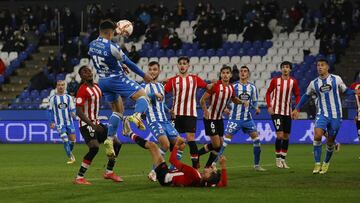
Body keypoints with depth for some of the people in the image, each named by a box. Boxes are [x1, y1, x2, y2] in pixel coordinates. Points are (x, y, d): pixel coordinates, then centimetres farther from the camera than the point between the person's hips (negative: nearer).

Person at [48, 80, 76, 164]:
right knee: (65, 139, -13)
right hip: (59, 123, -3)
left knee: (72, 139, -1)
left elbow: (72, 109, 10)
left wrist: (73, 114, -13)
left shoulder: (68, 97, 7)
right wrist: (52, 122, -1)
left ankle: (70, 153, 27)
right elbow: (51, 111, 5)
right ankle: (70, 158, -5)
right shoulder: (52, 98, 2)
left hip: (69, 122, 3)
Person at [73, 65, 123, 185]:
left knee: (116, 144, 9)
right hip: (86, 124, -9)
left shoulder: (96, 87, 10)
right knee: (94, 148, -27)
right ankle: (79, 178, -21)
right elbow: (79, 112, -22)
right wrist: (92, 125, -30)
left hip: (96, 124, 9)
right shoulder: (82, 90, -16)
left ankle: (109, 172, 23)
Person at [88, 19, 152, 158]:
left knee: (117, 110, 18)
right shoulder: (112, 47, -19)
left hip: (103, 81, 7)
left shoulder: (92, 45, 2)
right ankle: (136, 115, -38)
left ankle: (109, 140, 7)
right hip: (117, 79, -7)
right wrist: (144, 75, 2)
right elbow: (128, 63, -9)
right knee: (143, 96, -7)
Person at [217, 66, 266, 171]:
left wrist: (256, 107, -5)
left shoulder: (252, 88, 6)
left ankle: (257, 165, 10)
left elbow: (254, 101, 14)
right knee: (226, 139, -11)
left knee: (256, 137, -2)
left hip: (247, 118, 3)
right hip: (235, 118, -3)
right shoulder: (234, 86, -3)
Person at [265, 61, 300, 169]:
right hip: (276, 111, -3)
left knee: (286, 136, 6)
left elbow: (297, 95, 9)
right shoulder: (275, 80, -3)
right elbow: (268, 93, 5)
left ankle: (283, 159, 16)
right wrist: (269, 106, -6)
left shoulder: (293, 82, 2)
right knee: (280, 135, -12)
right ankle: (278, 158, 2)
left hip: (287, 112, 3)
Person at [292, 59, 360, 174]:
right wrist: (297, 109, 22)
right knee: (317, 135, -23)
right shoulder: (314, 84, 4)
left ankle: (326, 163, 31)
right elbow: (306, 96, 20)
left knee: (330, 141, 5)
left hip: (335, 115, 0)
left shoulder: (336, 79, -1)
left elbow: (345, 90, 12)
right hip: (322, 114, 0)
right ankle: (317, 164, -14)